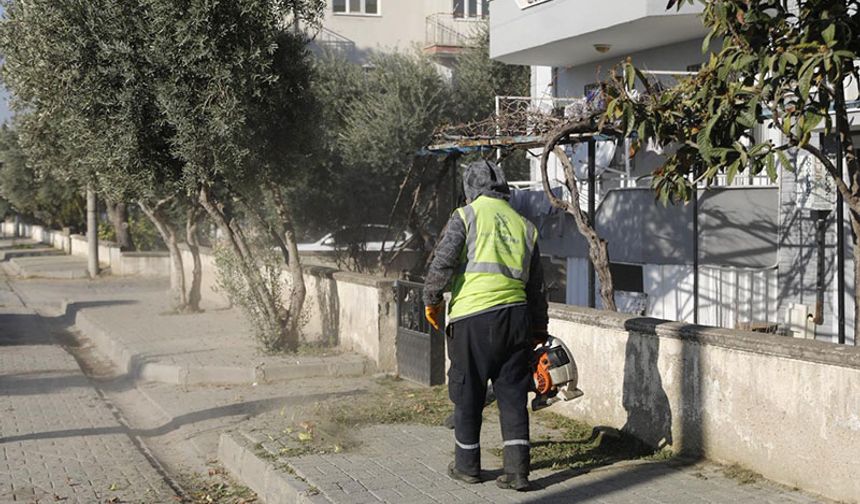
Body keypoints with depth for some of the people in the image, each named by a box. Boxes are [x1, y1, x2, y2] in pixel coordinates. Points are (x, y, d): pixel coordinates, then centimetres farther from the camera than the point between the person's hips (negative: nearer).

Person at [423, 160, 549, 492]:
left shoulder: (466, 216, 1)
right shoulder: (524, 225, 16)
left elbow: (442, 262, -10)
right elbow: (536, 284, 18)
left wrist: (431, 299, 5)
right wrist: (539, 330, 25)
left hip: (473, 317, -4)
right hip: (516, 315, 4)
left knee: (467, 394, 8)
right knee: (513, 394, 7)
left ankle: (467, 465, 18)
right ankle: (517, 470, 3)